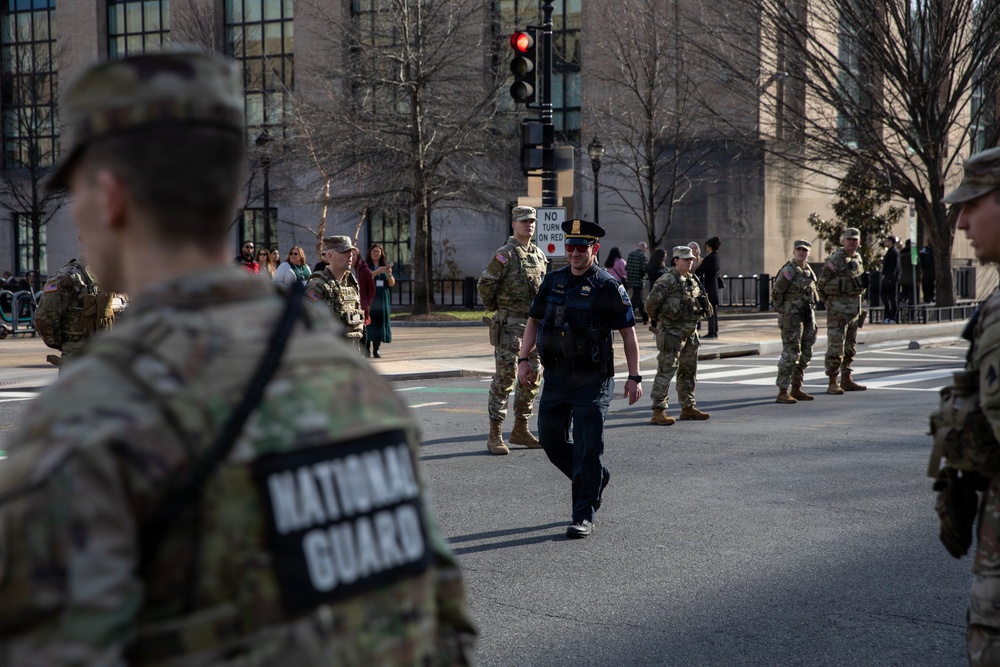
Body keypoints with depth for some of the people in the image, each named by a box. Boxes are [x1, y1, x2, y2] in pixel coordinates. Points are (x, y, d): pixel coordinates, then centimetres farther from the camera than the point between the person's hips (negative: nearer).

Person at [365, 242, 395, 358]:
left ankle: (376, 349, 3)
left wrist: (389, 274, -10)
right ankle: (366, 348, -9)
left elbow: (392, 283, 10)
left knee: (380, 321, 0)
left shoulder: (385, 266, 15)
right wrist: (377, 271, -23)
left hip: (382, 299, 4)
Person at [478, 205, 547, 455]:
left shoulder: (539, 255, 13)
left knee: (532, 378, 11)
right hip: (510, 324, -8)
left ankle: (520, 430, 22)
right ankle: (495, 435, -5)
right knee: (505, 377, -8)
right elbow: (485, 283, -12)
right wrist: (494, 309, -1)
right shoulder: (505, 254, -10)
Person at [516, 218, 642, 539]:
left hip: (593, 380, -5)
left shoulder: (608, 287, -6)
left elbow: (628, 333, -3)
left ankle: (584, 516, -1)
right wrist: (524, 359, 4)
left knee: (588, 446, -7)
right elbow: (533, 320, 15)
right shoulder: (553, 281, 8)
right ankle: (595, 478, 33)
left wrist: (634, 377, -7)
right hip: (556, 376, 6)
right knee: (551, 439, 10)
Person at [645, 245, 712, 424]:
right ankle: (658, 411, -8)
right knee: (666, 371, -9)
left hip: (690, 332, 9)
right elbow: (651, 302, -18)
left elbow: (701, 301, 30)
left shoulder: (693, 280, 13)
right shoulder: (668, 280, -15)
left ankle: (688, 408, 25)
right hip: (672, 333, -9)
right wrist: (658, 319, -5)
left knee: (689, 371, 15)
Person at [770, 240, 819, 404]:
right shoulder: (788, 270, -13)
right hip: (792, 317, -9)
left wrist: (811, 312, 18)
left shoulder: (808, 270, 12)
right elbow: (776, 293, -14)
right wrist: (783, 312, -9)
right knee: (791, 354, -10)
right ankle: (782, 393, -7)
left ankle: (796, 390, 21)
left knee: (805, 354, 12)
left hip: (807, 316, 9)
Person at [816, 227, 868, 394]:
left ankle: (846, 380, 21)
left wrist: (863, 282, 5)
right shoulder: (836, 259, -11)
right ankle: (833, 383, -6)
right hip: (838, 306, -8)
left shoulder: (858, 259, 14)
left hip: (855, 305, 8)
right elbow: (822, 282, -12)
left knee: (850, 346, 13)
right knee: (836, 345, -8)